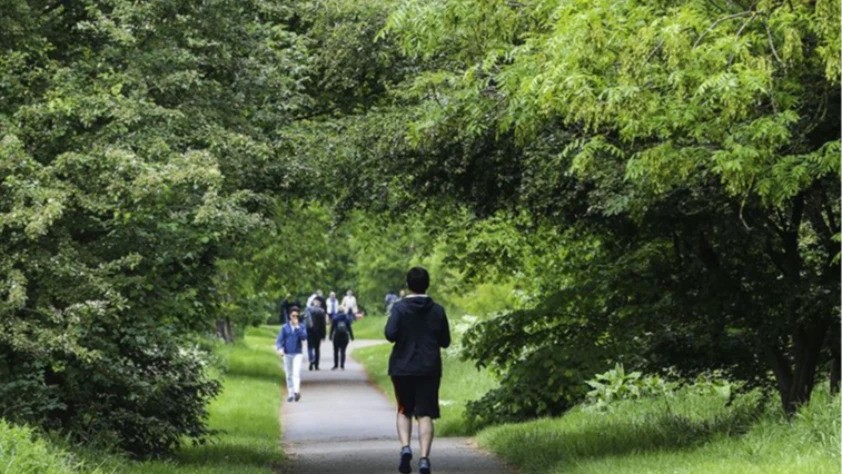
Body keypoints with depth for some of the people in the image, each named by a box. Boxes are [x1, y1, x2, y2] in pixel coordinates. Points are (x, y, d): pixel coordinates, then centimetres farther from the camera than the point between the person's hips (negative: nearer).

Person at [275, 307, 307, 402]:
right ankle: (290, 394, 12)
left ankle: (296, 391, -28)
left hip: (297, 353, -2)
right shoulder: (285, 327, 5)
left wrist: (297, 327, -17)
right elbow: (279, 340, 2)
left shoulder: (301, 327, 4)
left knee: (296, 373, -18)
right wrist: (280, 348, -16)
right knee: (289, 375, 6)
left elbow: (304, 337, -12)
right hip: (287, 354, 2)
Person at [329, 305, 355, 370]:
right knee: (343, 351, 2)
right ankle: (342, 365, -5)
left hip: (336, 336, -1)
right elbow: (349, 328, 2)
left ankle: (336, 365, 7)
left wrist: (330, 336, 4)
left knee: (336, 351, 8)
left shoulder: (335, 318, -3)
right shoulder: (347, 317, -1)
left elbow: (332, 327, -2)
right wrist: (352, 336, 9)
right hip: (345, 336, 1)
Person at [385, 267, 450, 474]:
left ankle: (405, 447, -7)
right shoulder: (437, 310, 1)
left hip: (402, 369, -1)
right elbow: (445, 341, 5)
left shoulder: (400, 308, -6)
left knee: (404, 411, 15)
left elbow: (390, 334, -17)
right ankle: (424, 457, -11)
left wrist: (404, 337, 5)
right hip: (429, 369, 1)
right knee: (425, 414, 1)